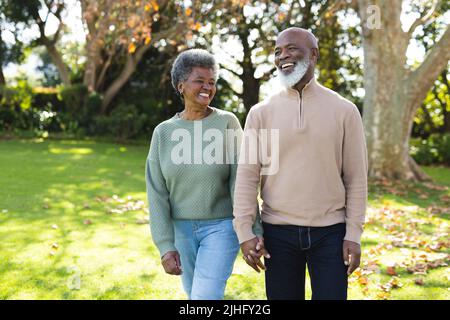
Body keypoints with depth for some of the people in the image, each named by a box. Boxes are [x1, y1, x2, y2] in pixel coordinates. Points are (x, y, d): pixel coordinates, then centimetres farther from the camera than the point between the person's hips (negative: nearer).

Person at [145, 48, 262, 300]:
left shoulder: (227, 122, -8)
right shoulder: (163, 132, -1)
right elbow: (157, 193, -2)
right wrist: (165, 245, -7)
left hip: (222, 226, -3)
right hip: (181, 230, 4)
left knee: (205, 296, -14)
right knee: (195, 294, 15)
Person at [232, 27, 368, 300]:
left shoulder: (344, 111, 0)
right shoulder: (261, 113, 1)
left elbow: (356, 177, 1)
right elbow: (247, 176, -1)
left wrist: (354, 234, -3)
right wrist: (244, 232, -8)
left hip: (330, 233, 0)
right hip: (278, 233, 1)